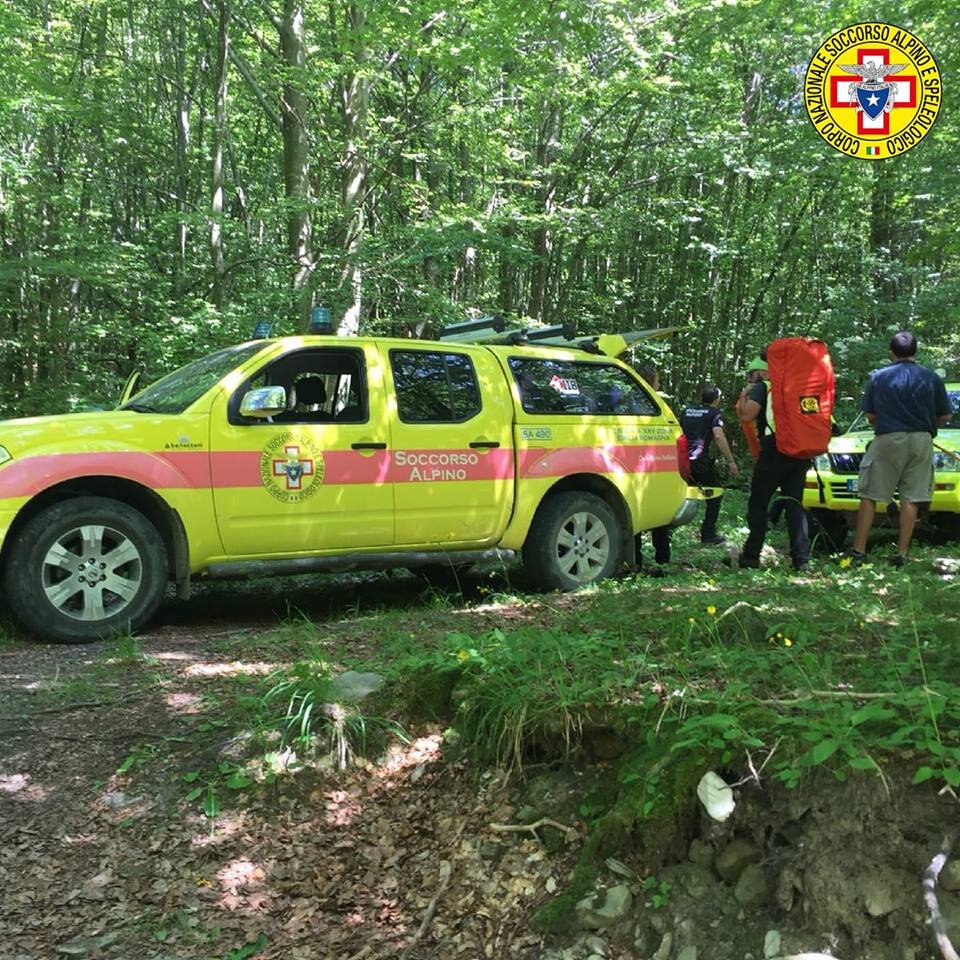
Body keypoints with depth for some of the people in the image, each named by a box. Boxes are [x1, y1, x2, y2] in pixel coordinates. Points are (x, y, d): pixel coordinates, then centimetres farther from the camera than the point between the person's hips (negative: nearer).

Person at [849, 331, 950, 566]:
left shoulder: (878, 377, 1)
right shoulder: (932, 378, 4)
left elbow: (870, 415, 3)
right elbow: (944, 416, 7)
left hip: (888, 439, -2)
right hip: (921, 441, 2)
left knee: (869, 496, 3)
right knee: (910, 498, 5)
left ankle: (859, 551, 0)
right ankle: (901, 553, 4)